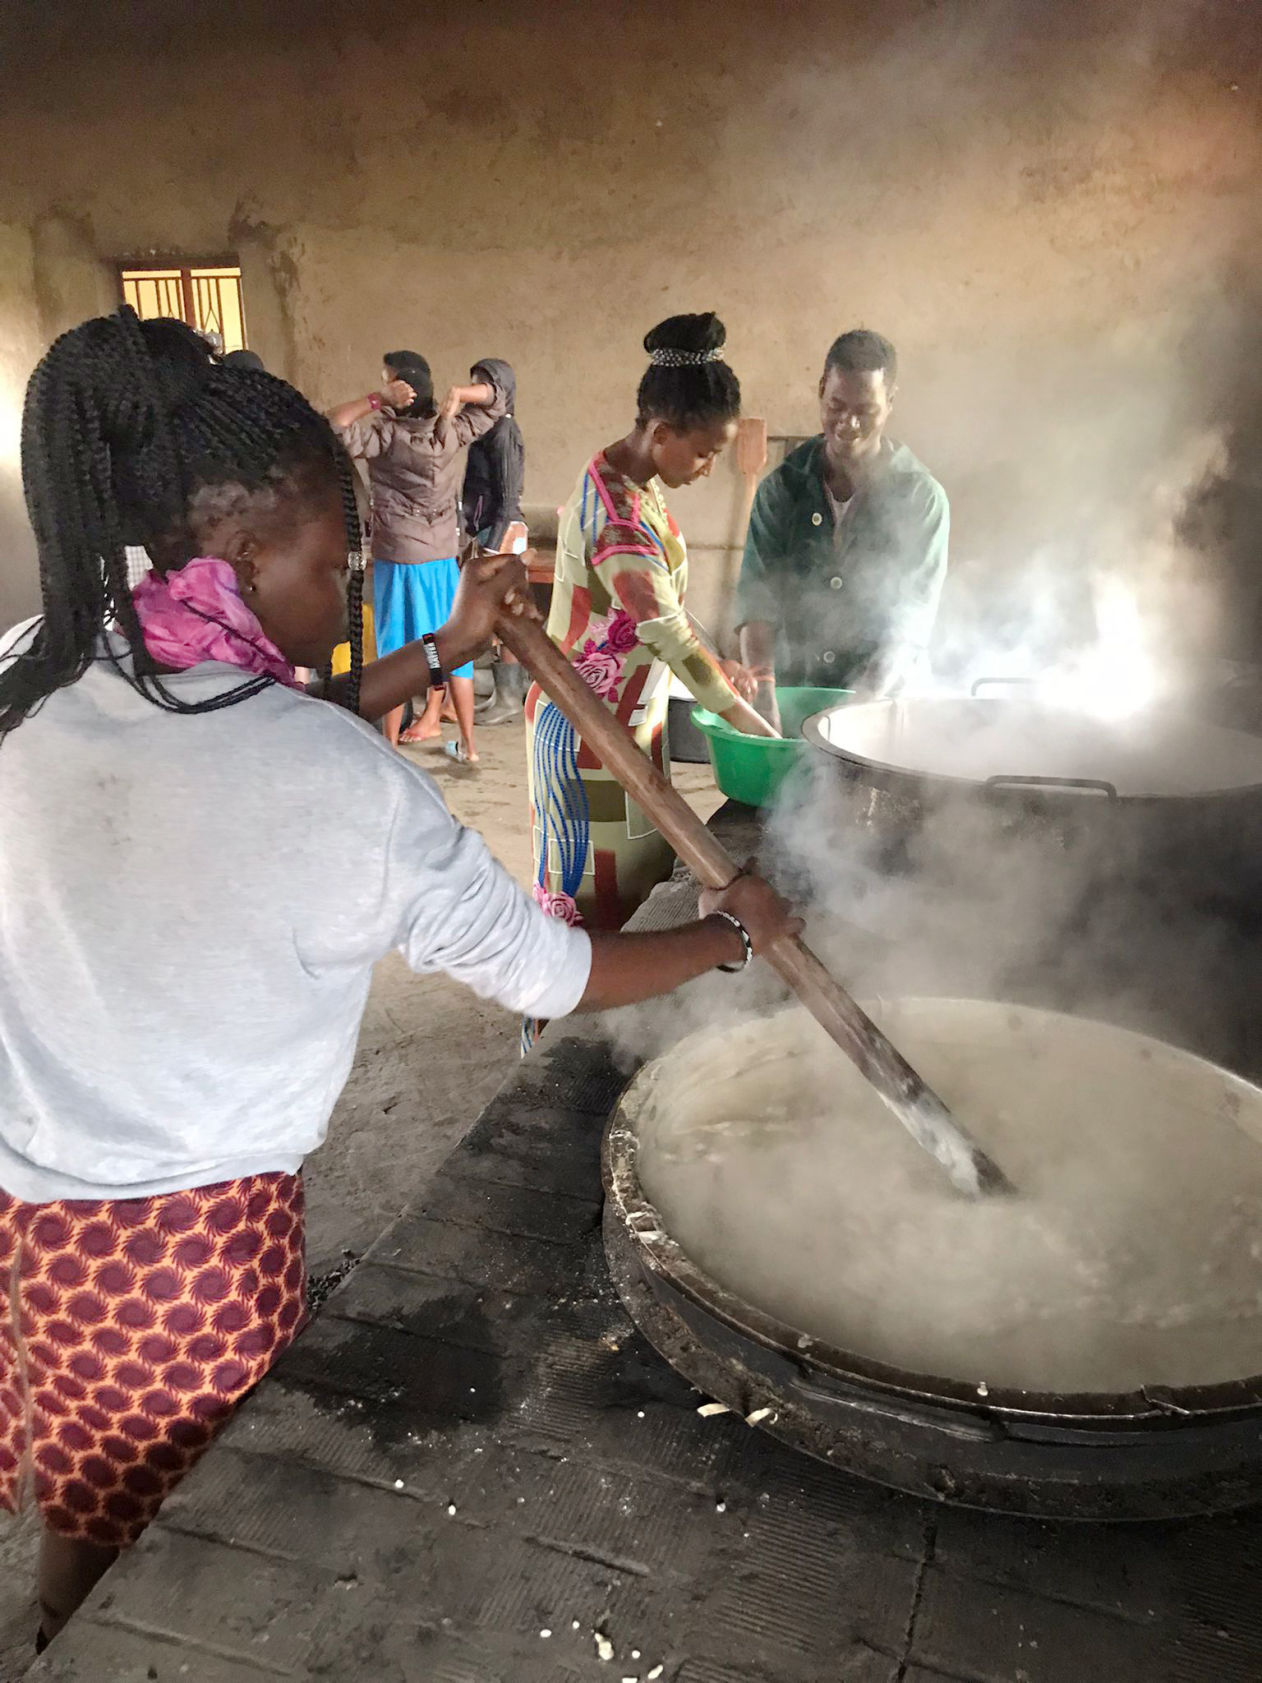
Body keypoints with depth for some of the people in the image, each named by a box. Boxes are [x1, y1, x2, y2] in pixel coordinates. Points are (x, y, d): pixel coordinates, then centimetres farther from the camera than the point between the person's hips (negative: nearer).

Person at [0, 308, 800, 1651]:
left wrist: (441, 653, 10)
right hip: (182, 1234, -6)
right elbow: (553, 976, -14)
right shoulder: (354, 791, -26)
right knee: (142, 1547, 21)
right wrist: (732, 933, 3)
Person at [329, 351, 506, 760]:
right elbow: (497, 400, 12)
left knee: (396, 652, 6)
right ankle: (467, 745, 19)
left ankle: (390, 744, 15)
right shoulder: (451, 429, -2)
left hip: (397, 559, -4)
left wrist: (377, 400, -22)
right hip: (443, 557, 4)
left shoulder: (386, 433, -15)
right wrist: (458, 393, -6)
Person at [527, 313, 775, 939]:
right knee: (599, 894, 5)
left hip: (630, 718, 10)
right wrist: (753, 724, -19)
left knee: (638, 877, 19)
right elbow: (670, 634, -26)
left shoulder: (639, 486, 5)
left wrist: (717, 665, 3)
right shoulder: (616, 513, -26)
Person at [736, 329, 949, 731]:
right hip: (790, 687, 2)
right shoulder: (782, 488, 4)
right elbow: (757, 593, -5)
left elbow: (911, 623, -8)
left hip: (880, 706, -1)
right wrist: (762, 687, -22)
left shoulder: (922, 498, -2)